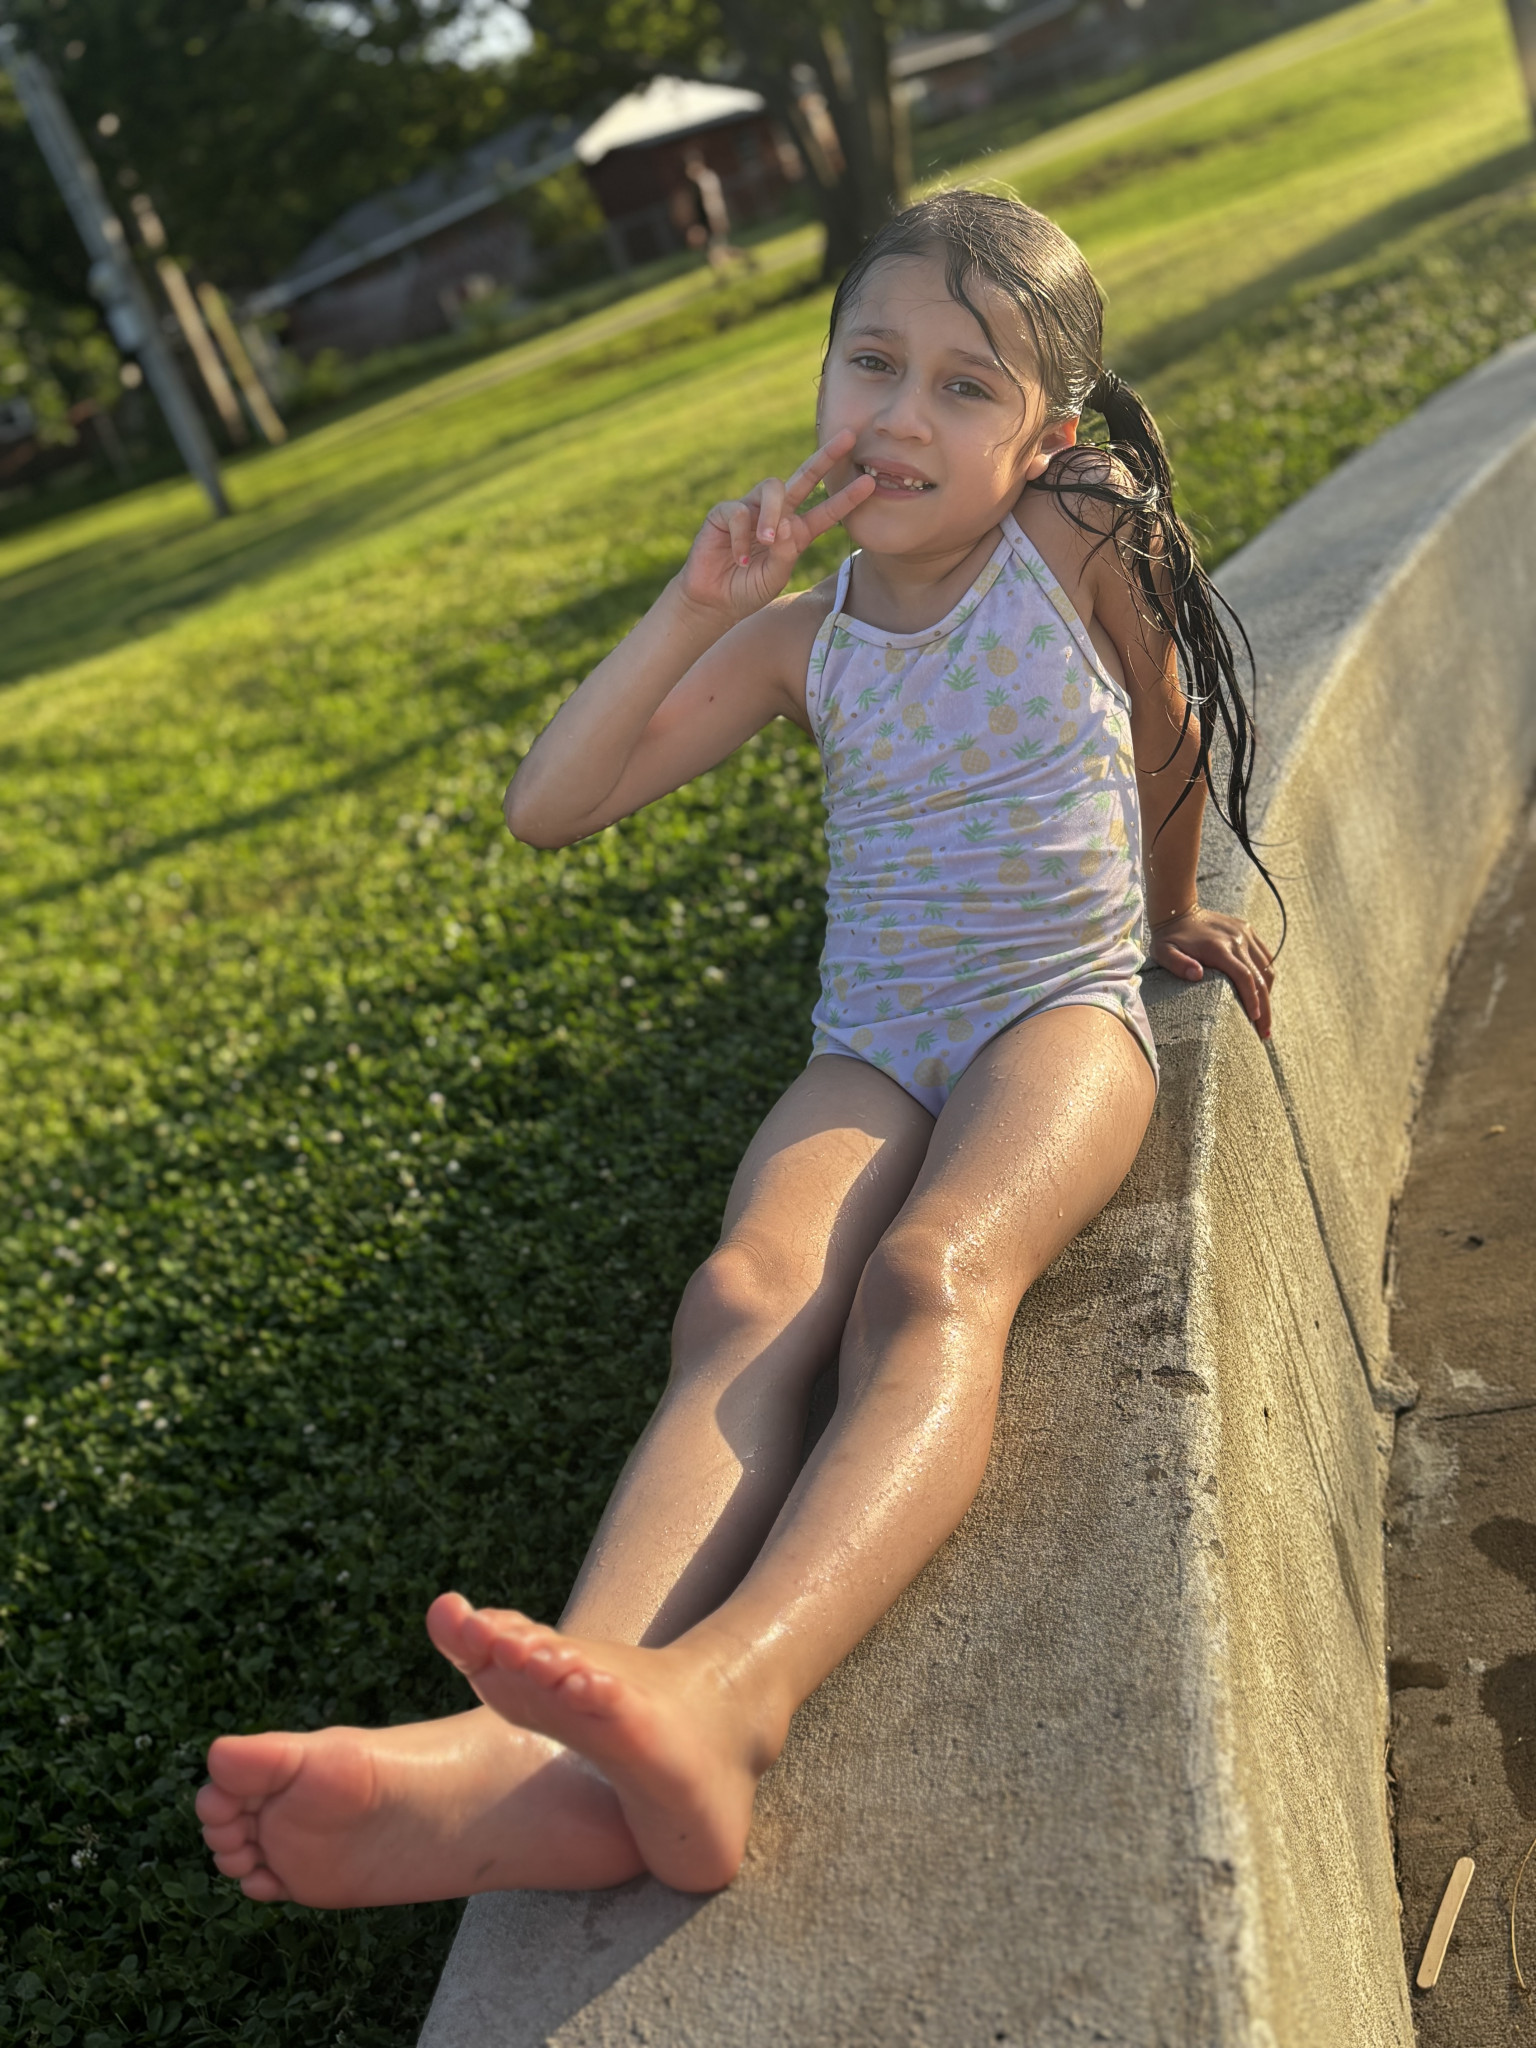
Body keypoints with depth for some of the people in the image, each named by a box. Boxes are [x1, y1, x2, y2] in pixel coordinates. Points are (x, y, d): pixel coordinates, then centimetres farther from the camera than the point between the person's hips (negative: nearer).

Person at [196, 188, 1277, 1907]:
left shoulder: (1085, 544, -2)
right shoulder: (803, 639, 5)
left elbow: (1168, 732, 17)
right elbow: (547, 809, -1)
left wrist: (1170, 912, 30)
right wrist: (695, 608, -10)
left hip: (1061, 1011, -2)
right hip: (872, 1042, 3)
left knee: (931, 1277, -36)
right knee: (743, 1299, -29)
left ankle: (725, 1695, -60)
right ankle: (546, 1754, -52)